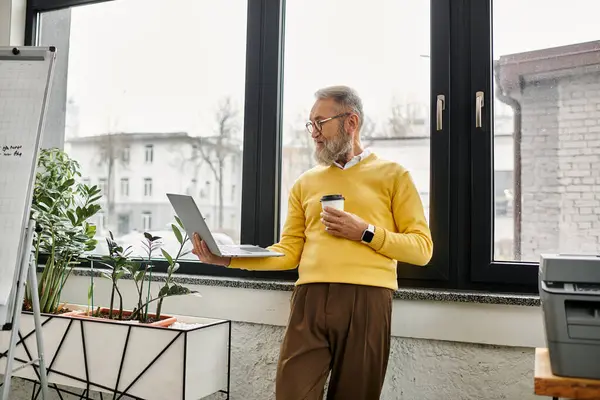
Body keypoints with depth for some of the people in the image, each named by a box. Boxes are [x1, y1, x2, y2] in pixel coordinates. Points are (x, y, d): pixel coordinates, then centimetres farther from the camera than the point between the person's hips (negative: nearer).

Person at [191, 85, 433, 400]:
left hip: (367, 299, -2)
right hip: (310, 299, 2)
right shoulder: (305, 183, 16)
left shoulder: (392, 175, 7)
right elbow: (288, 252, 11)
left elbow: (421, 248, 3)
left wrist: (365, 232, -9)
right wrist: (228, 259, -1)